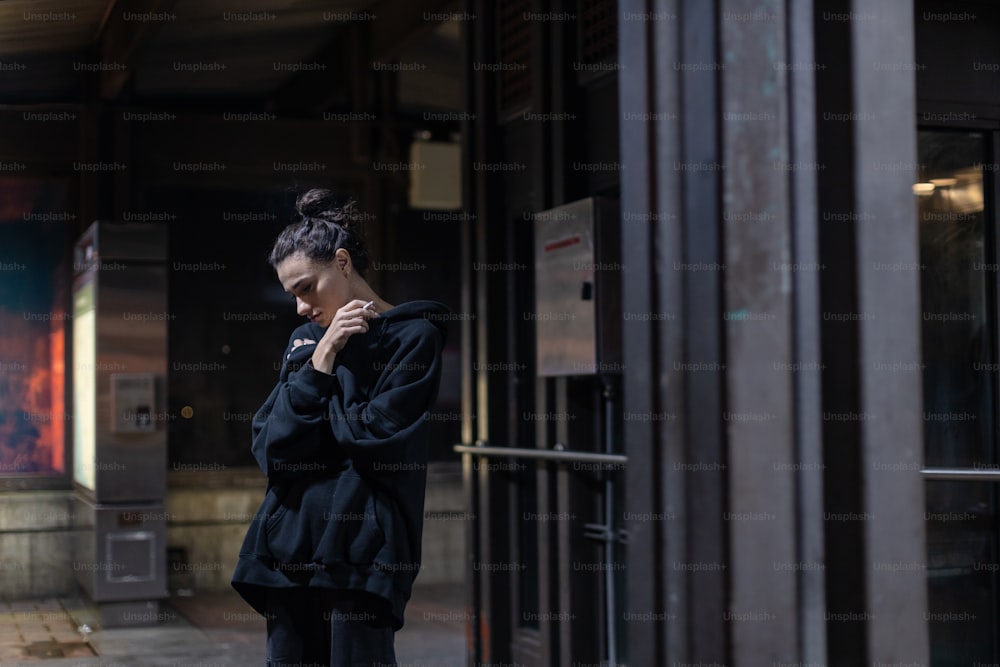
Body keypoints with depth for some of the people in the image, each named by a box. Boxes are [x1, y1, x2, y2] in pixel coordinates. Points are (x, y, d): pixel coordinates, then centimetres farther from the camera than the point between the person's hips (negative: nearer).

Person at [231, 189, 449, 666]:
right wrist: (318, 364, -4)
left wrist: (320, 384, 3)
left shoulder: (414, 336, -4)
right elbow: (269, 449, 4)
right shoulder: (305, 341, 14)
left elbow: (374, 439, -13)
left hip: (362, 554, -6)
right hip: (290, 543, 6)